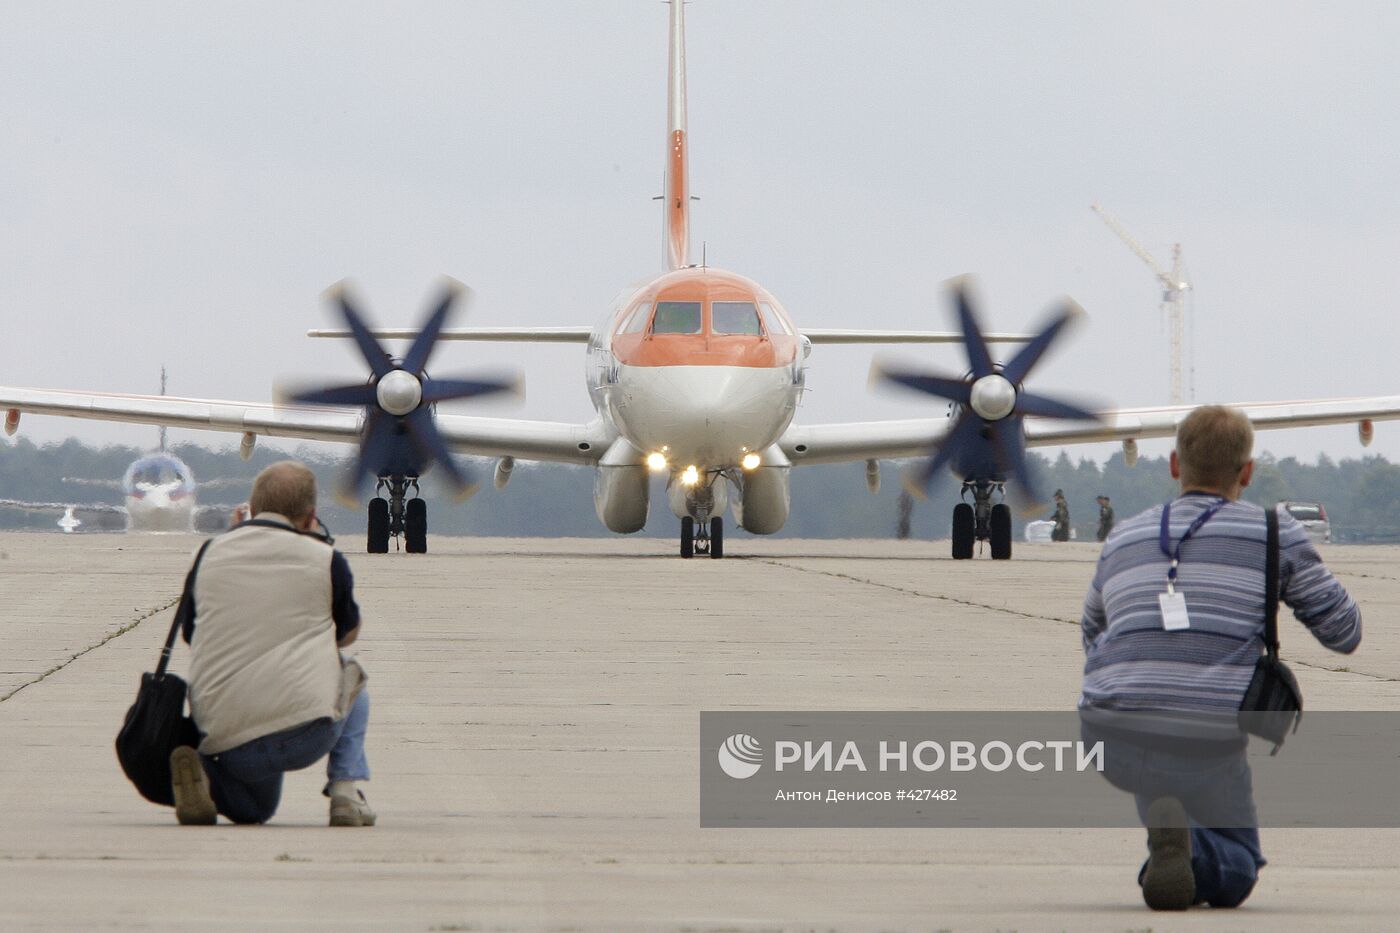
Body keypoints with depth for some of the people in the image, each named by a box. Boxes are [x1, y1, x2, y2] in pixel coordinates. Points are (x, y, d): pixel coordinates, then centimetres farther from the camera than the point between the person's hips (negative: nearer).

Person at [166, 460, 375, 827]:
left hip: (222, 738, 2)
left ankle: (203, 775, -1)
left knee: (254, 809, 35)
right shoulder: (325, 558, 4)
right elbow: (348, 634, 22)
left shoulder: (211, 553, 11)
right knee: (351, 676, 33)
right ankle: (346, 788, 11)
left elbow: (190, 634, 23)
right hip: (306, 734, -2)